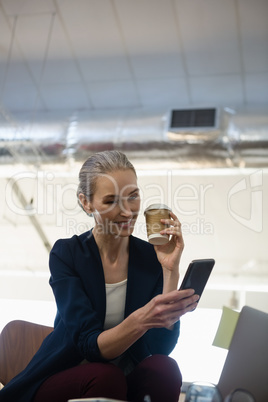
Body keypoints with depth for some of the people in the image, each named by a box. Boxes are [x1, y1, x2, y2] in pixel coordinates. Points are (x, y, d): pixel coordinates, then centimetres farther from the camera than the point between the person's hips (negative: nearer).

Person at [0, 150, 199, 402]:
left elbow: (162, 347, -14)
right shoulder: (66, 254, -12)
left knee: (163, 368, -28)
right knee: (104, 376, -34)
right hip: (62, 380, -2)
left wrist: (171, 269, -22)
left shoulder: (152, 257, -5)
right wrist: (141, 320, -42)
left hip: (128, 381, 3)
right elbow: (90, 346, -22)